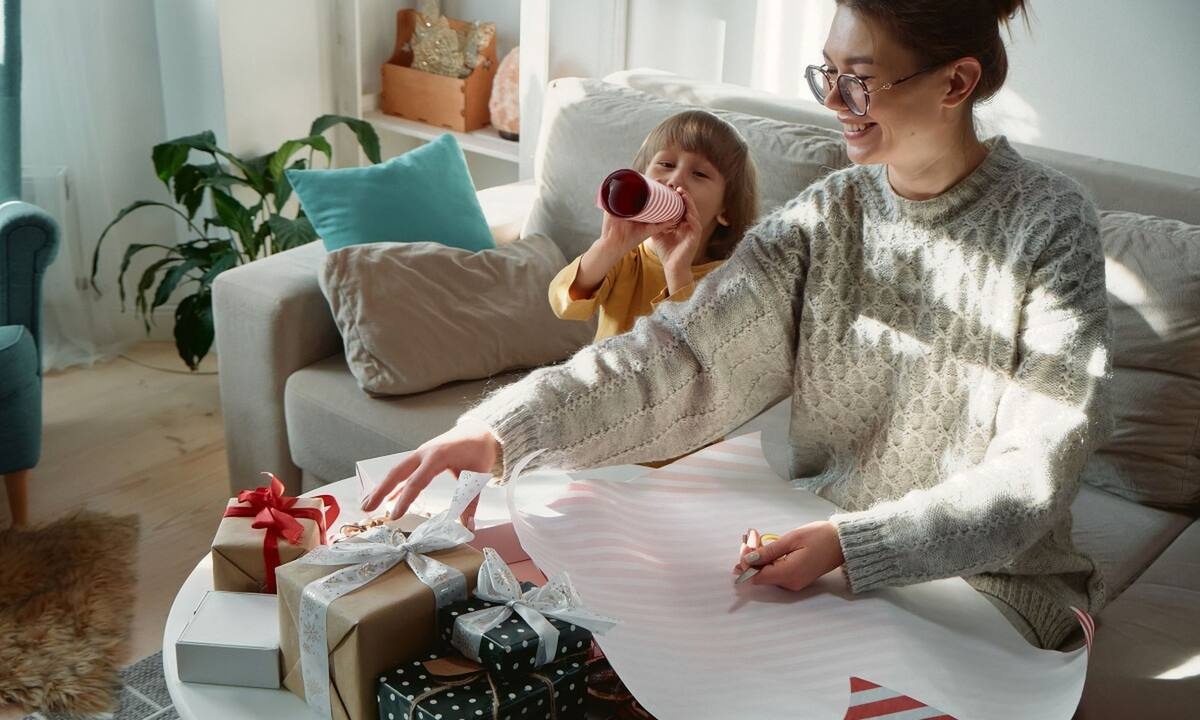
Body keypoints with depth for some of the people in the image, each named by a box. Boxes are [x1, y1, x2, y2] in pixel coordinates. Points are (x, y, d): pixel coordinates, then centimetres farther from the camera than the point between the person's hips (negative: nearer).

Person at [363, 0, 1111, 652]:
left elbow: (1033, 475, -19)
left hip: (986, 576, -3)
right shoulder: (826, 215, -3)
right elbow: (682, 354, -15)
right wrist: (502, 430, -30)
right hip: (820, 544, 4)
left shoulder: (1050, 224, -14)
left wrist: (847, 544, -32)